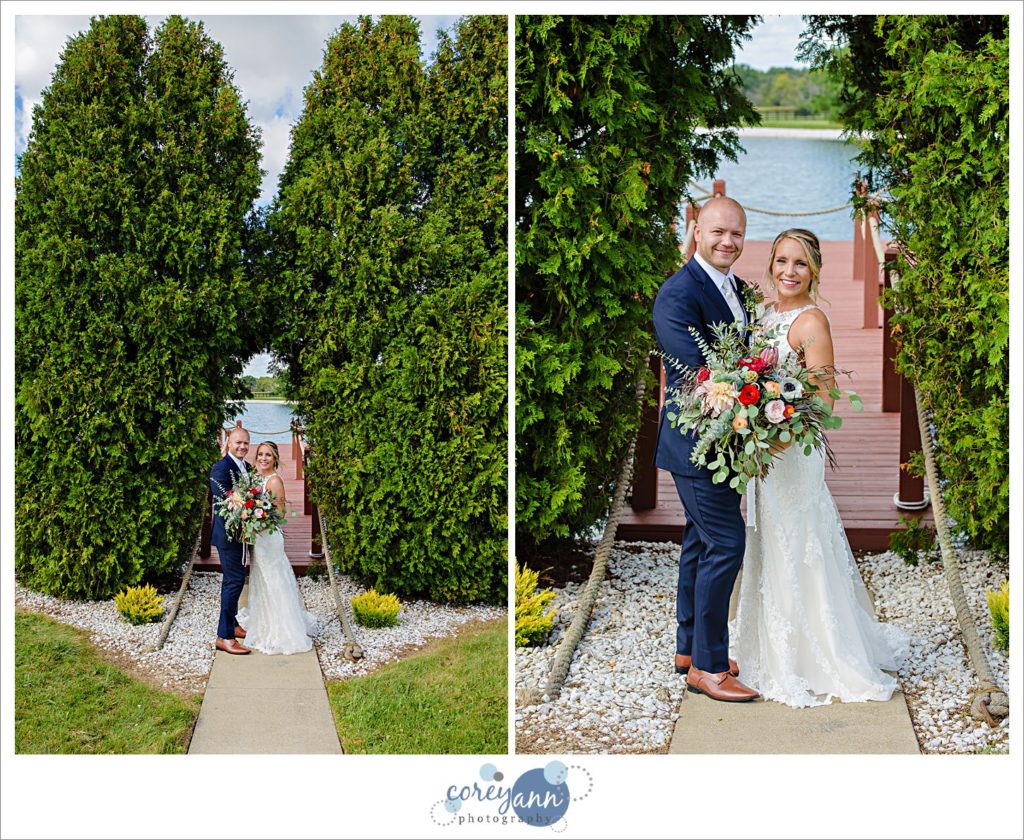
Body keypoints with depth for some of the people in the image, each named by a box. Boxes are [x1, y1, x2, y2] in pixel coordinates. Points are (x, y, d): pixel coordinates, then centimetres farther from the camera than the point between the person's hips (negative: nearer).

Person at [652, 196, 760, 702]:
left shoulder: (734, 288, 12)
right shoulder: (679, 293, -17)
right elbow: (695, 373, -24)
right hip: (698, 444, -9)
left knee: (701, 543, 16)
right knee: (725, 544, -9)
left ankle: (689, 649, 29)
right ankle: (708, 666, 1)